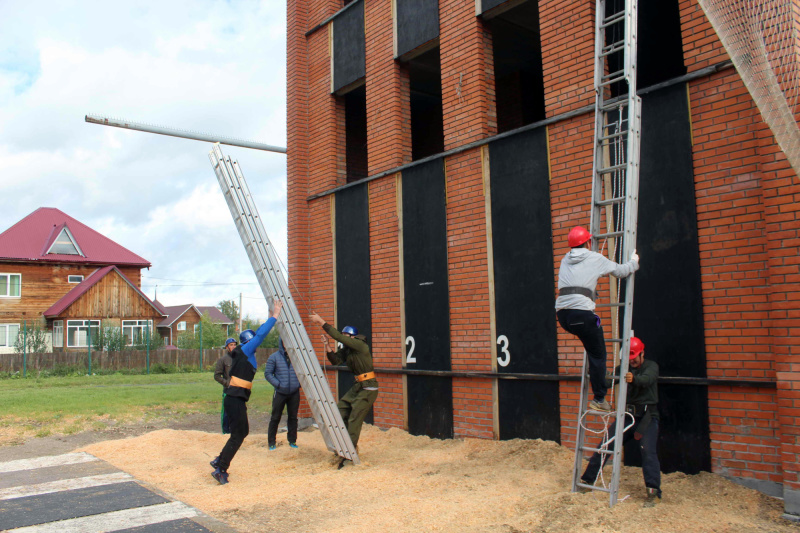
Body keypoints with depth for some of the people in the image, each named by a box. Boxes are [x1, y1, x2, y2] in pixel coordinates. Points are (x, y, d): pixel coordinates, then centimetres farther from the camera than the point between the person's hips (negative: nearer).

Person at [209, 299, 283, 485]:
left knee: (242, 431, 20)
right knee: (238, 435, -3)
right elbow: (260, 335, -12)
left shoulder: (241, 353, 17)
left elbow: (259, 334, 26)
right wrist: (275, 316, -6)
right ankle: (221, 470, 2)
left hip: (235, 399, 10)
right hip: (235, 400, -10)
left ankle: (219, 460, 26)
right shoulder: (244, 350, -7)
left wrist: (272, 317, 29)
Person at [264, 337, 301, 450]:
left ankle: (292, 441, 22)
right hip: (280, 393, -2)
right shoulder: (274, 357, -1)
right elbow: (268, 373, -1)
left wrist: (299, 383, -2)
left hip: (294, 393, 2)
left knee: (293, 417, 10)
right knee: (275, 418, 4)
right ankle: (271, 442, 15)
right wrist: (278, 384, -10)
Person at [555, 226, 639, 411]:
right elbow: (621, 271, 16)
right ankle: (599, 399, 6)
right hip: (582, 313, -6)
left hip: (562, 314, 6)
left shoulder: (565, 260, 22)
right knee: (598, 354, 5)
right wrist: (634, 261, 36)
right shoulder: (595, 258, 8)